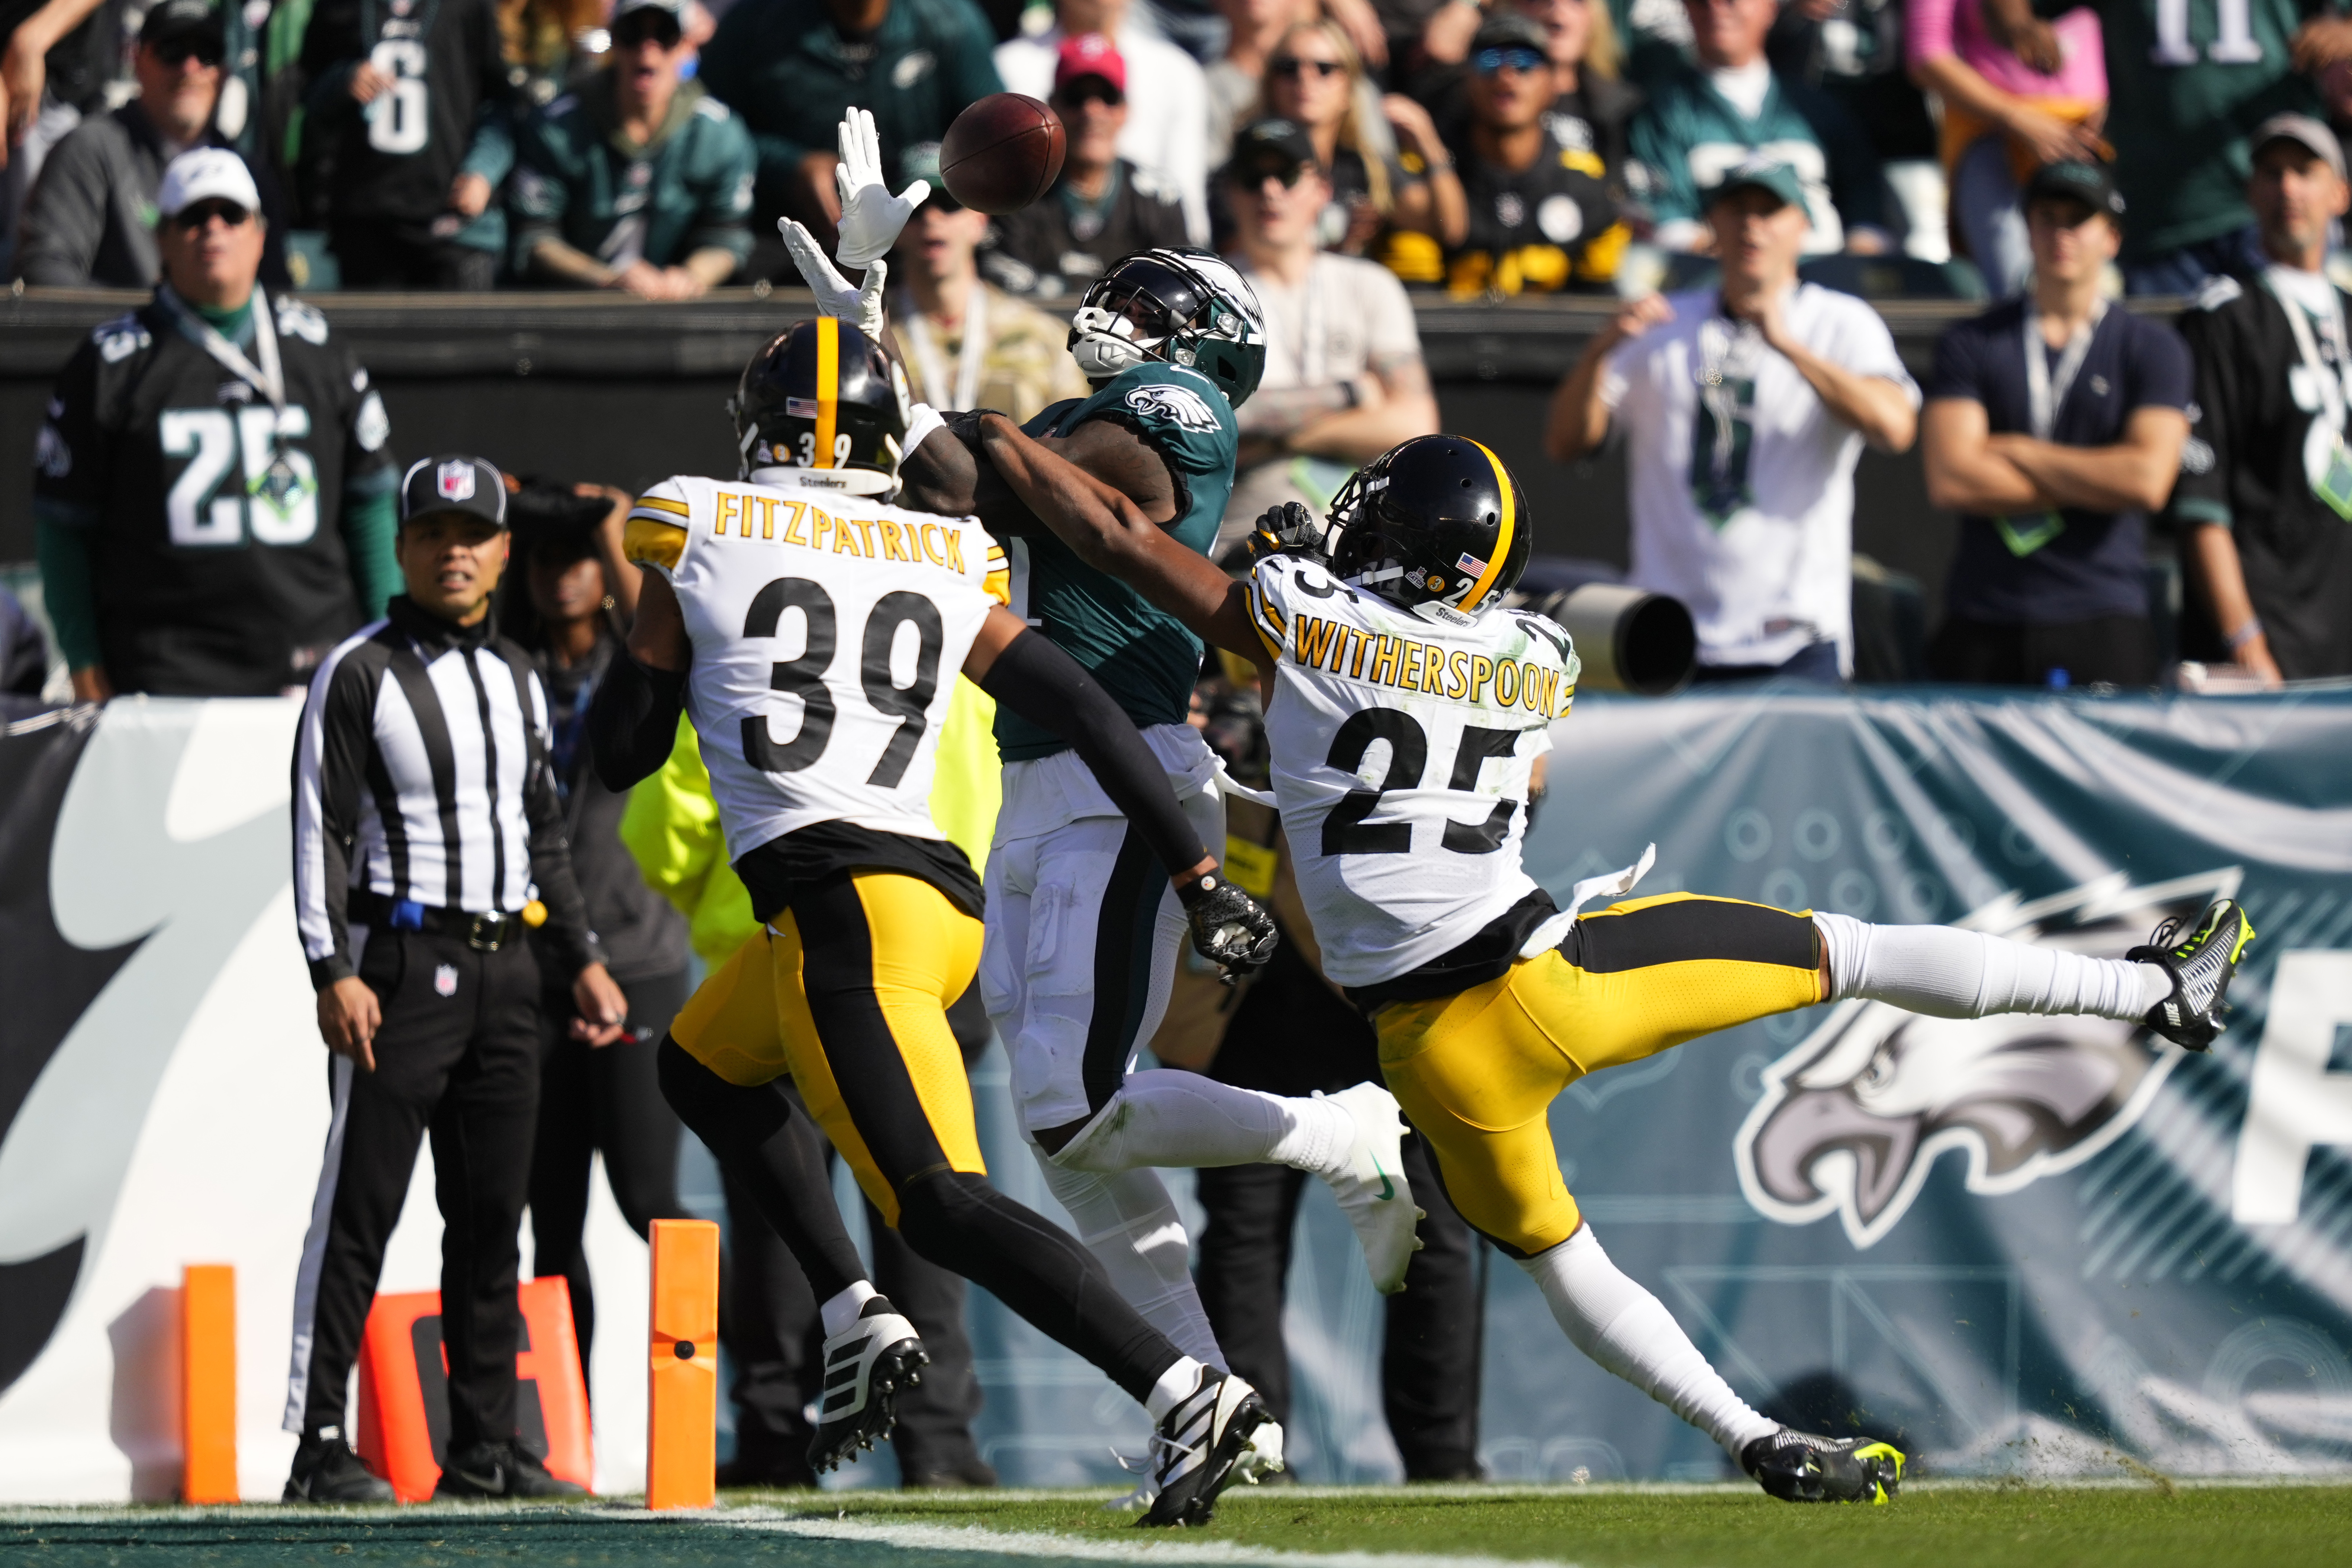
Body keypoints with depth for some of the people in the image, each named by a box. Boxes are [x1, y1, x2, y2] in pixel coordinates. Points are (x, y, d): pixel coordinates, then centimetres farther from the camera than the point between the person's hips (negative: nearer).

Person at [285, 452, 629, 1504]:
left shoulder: (519, 679, 16)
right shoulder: (360, 675, -4)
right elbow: (319, 833, -9)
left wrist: (581, 958, 16)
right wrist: (333, 972, -17)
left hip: (506, 970, 7)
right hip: (401, 965, -7)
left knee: (491, 1216, 8)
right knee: (360, 1208, -8)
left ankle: (484, 1448, 13)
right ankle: (320, 1446, -9)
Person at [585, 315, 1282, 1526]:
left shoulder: (695, 532, 4)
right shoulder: (949, 563, 15)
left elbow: (623, 753, 10)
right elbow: (1087, 717, 10)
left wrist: (654, 649, 31)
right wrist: (1200, 876, 14)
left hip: (839, 907, -7)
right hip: (935, 886, 7)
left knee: (939, 1205, -13)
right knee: (702, 1066, 30)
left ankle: (1186, 1396, -28)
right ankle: (857, 1323, 18)